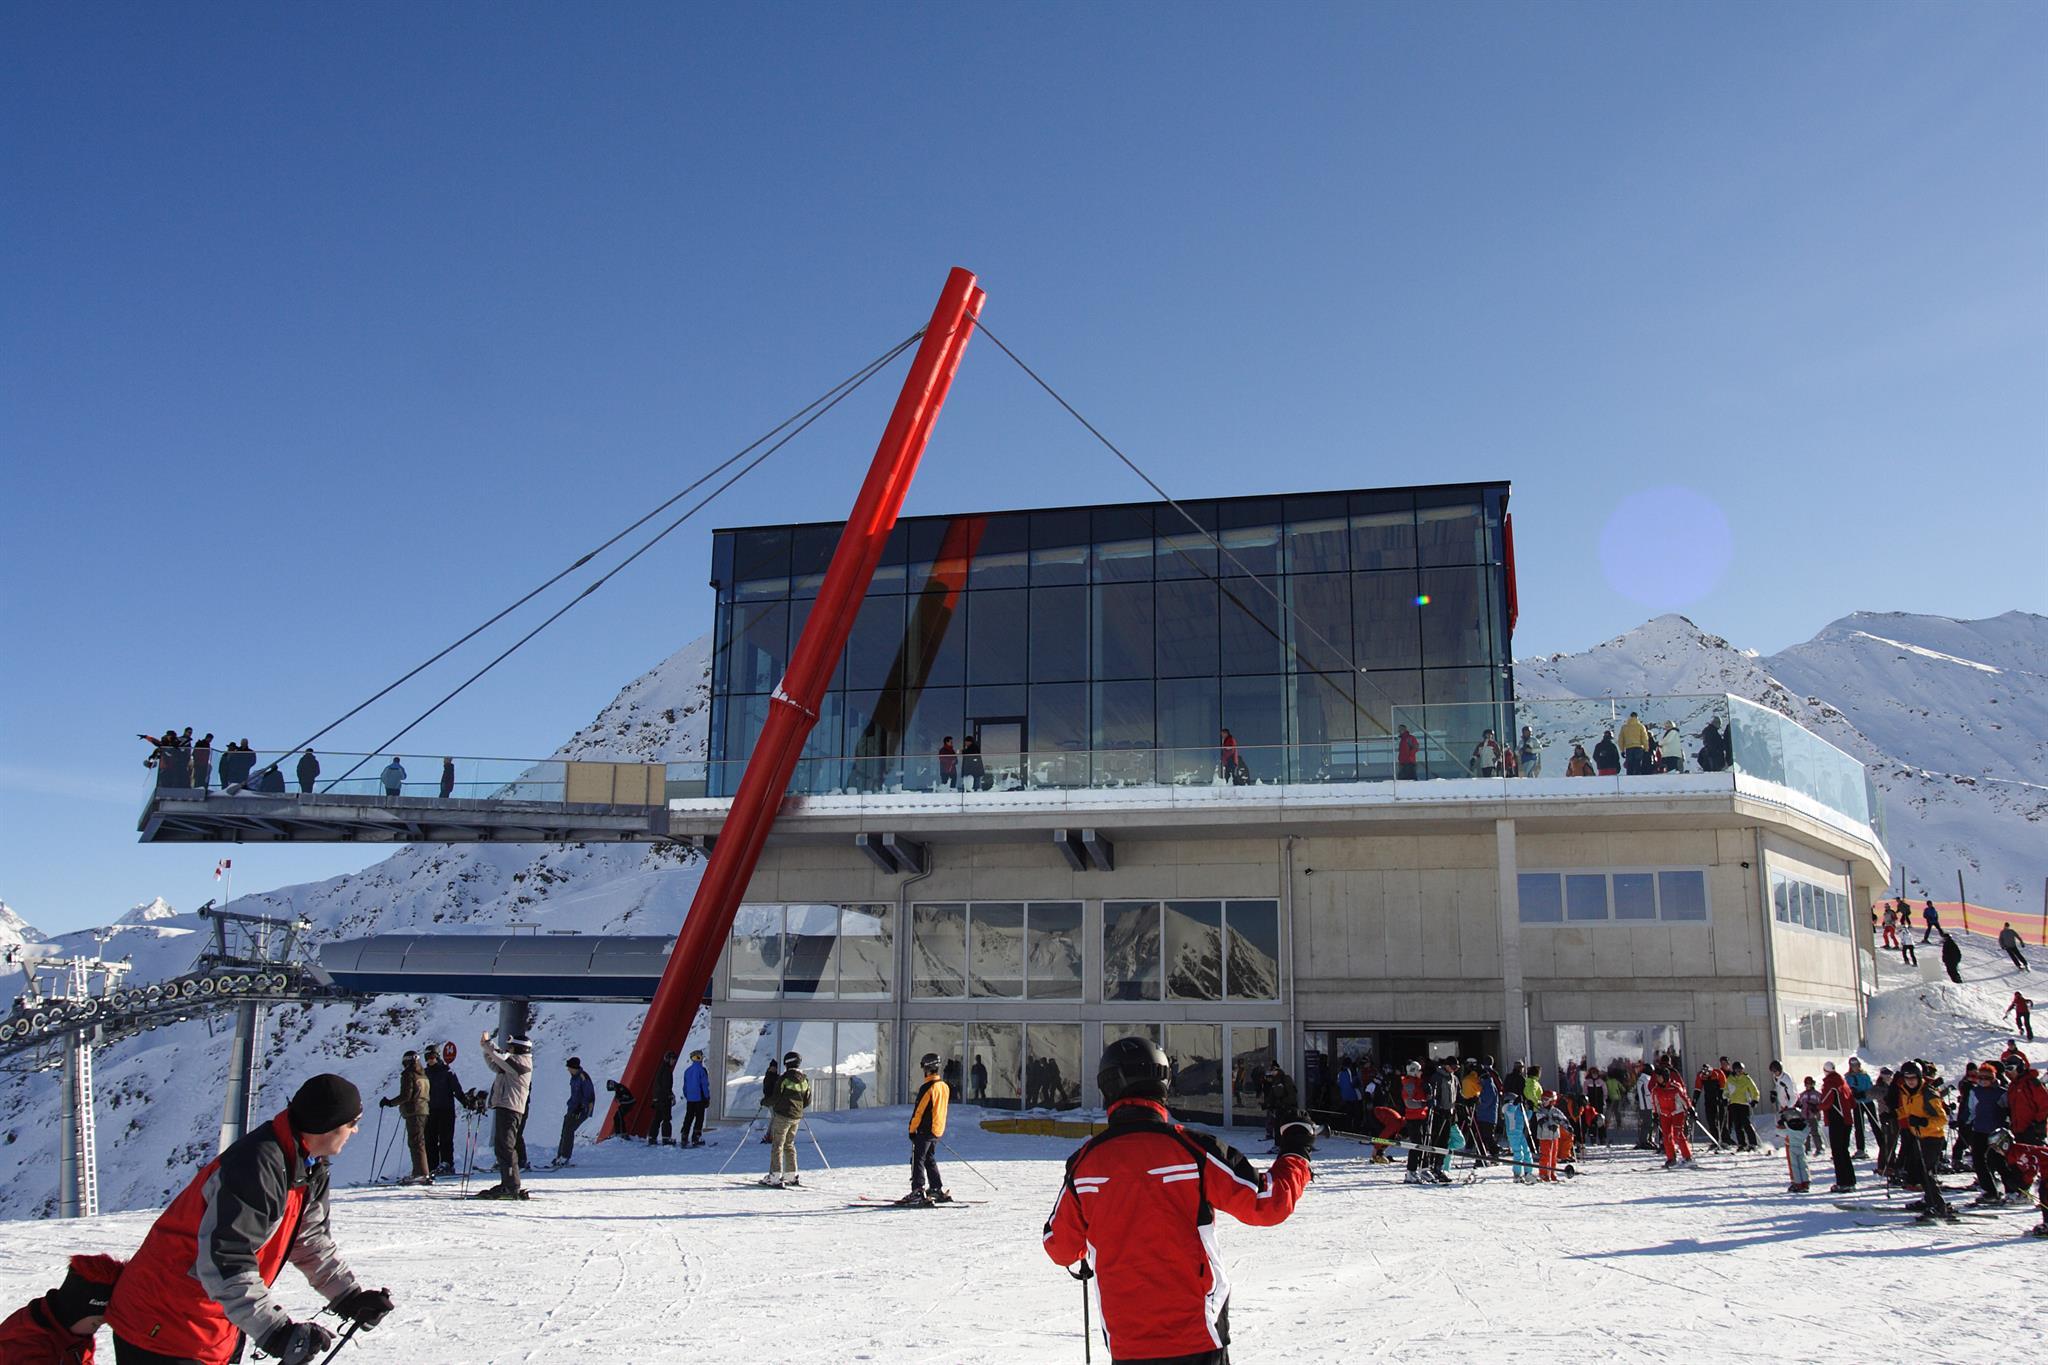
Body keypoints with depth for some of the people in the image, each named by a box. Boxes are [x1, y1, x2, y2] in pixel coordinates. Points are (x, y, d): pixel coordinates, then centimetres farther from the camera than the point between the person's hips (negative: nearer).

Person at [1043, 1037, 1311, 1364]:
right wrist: (1296, 1152, 10)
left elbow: (1060, 1247, 9)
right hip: (1197, 1337, -2)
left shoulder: (1084, 1162, -3)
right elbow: (1267, 1203, -7)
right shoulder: (1191, 1149, -11)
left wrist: (1080, 1263, 33)